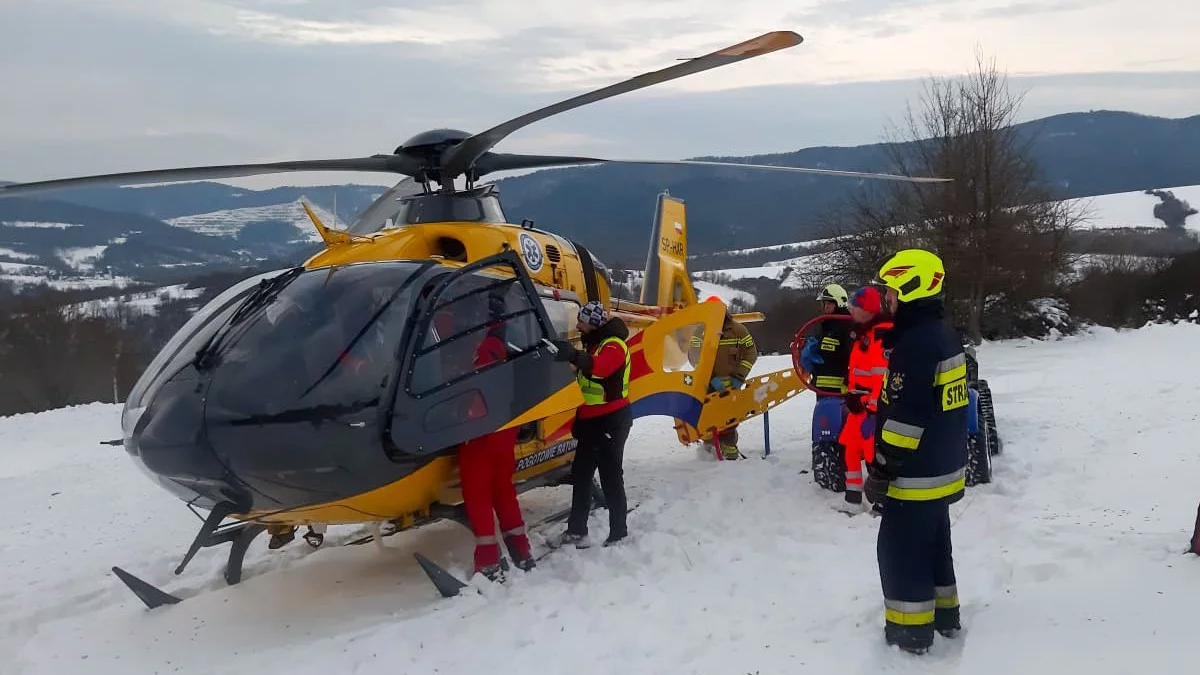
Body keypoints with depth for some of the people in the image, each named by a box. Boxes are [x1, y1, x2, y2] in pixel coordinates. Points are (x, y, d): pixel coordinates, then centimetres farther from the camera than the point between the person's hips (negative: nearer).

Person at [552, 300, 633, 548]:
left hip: (611, 421, -10)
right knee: (580, 474, 13)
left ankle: (619, 534, 0)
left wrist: (575, 356, -55)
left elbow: (599, 367, -37)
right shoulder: (593, 344, 16)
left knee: (611, 478, -7)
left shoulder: (613, 345, -15)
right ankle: (577, 532, 21)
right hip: (591, 420, 10)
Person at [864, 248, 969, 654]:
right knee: (933, 543, 21)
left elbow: (904, 418, -25)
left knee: (900, 550, 2)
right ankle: (944, 614, 33)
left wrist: (881, 472, -19)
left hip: (916, 475, -10)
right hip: (944, 469, 10)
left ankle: (910, 632, 11)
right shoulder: (944, 335, 9)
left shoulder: (915, 344, -23)